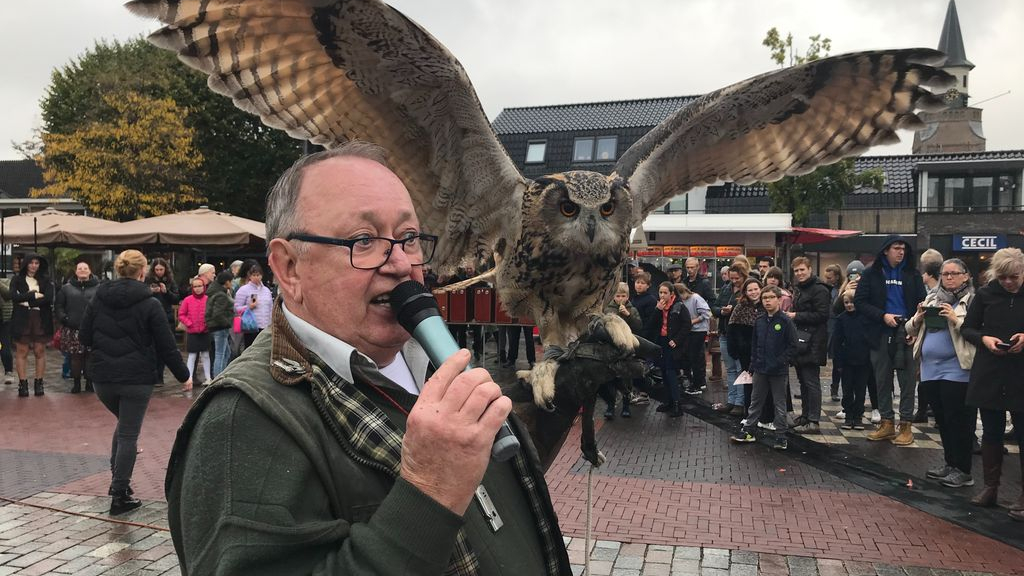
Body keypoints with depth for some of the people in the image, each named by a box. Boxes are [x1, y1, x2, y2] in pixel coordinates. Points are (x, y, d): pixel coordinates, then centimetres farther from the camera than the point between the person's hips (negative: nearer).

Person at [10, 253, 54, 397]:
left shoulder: (46, 280, 8)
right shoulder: (17, 280, 7)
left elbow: (49, 299, -7)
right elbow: (14, 297, -9)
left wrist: (26, 299, -10)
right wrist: (35, 295, -13)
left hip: (41, 320, 0)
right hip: (22, 319, 0)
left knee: (40, 352, 3)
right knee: (21, 352, 0)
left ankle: (39, 383, 8)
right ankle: (23, 383, 4)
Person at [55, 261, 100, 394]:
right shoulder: (66, 288, 10)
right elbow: (58, 305, 11)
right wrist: (63, 318, -3)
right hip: (72, 329, 1)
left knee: (90, 357, 4)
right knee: (75, 357, 5)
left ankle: (89, 383, 17)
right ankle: (76, 383, 17)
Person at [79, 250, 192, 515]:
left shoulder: (99, 299, 2)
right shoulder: (149, 304, -10)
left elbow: (84, 337, 5)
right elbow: (166, 345, -8)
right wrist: (184, 375, 1)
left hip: (102, 377, 5)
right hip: (136, 379, -4)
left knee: (123, 424, 25)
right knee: (129, 434, 3)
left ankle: (117, 480, 22)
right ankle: (120, 496, 6)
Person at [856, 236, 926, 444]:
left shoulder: (912, 274, 7)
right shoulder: (872, 273, 3)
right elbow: (860, 301, -1)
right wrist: (883, 316, -13)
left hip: (906, 333, 0)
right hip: (881, 333, 0)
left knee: (907, 379, 1)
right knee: (882, 379, 7)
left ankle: (906, 426, 8)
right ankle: (887, 423, 17)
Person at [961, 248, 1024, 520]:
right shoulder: (985, 294, 2)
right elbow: (967, 328, 8)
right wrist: (984, 339, -12)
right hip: (989, 374, 2)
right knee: (991, 432, 11)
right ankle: (990, 487, 23)